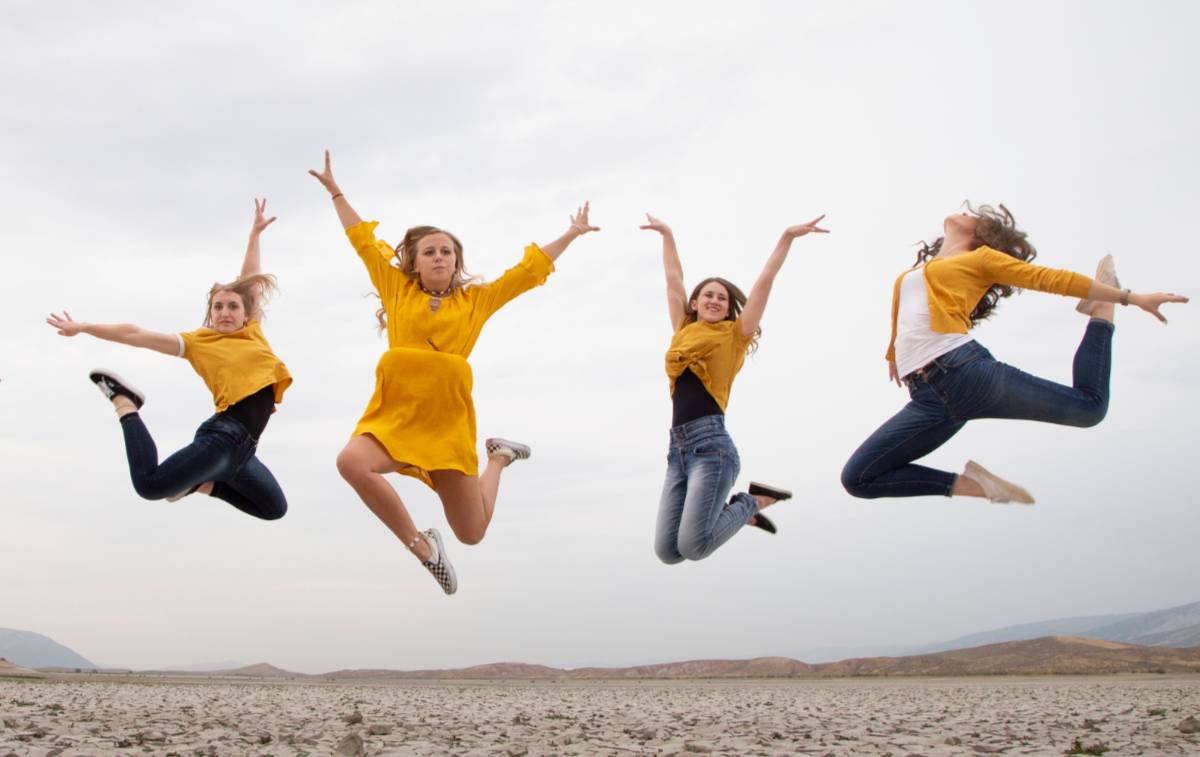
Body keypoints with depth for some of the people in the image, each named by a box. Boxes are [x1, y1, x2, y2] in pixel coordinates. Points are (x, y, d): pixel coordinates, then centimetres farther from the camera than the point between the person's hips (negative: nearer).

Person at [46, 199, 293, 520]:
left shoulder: (251, 332, 15)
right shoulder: (198, 342, 4)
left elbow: (249, 280, 25)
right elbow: (135, 334, 7)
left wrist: (255, 233, 32)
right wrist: (83, 327, 10)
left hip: (242, 447, 6)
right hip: (223, 436, -6)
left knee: (274, 508, 17)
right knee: (149, 485, -22)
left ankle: (201, 483, 19)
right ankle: (124, 402, 3)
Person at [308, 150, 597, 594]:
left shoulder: (476, 300, 12)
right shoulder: (398, 290, 12)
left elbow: (528, 271, 18)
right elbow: (363, 241, 17)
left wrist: (571, 234, 22)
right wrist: (335, 191, 21)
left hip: (449, 421, 0)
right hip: (395, 413, 0)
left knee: (471, 534, 3)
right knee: (351, 463, -35)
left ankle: (498, 459, 38)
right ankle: (420, 545, -13)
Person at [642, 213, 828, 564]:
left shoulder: (734, 335, 10)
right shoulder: (684, 331, 21)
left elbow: (764, 282, 9)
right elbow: (674, 280, 29)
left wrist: (787, 237, 9)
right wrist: (667, 235, 36)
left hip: (710, 441, -5)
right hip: (678, 445, 5)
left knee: (693, 545, -20)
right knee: (667, 551, -2)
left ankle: (750, 502, 8)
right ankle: (741, 509, 21)